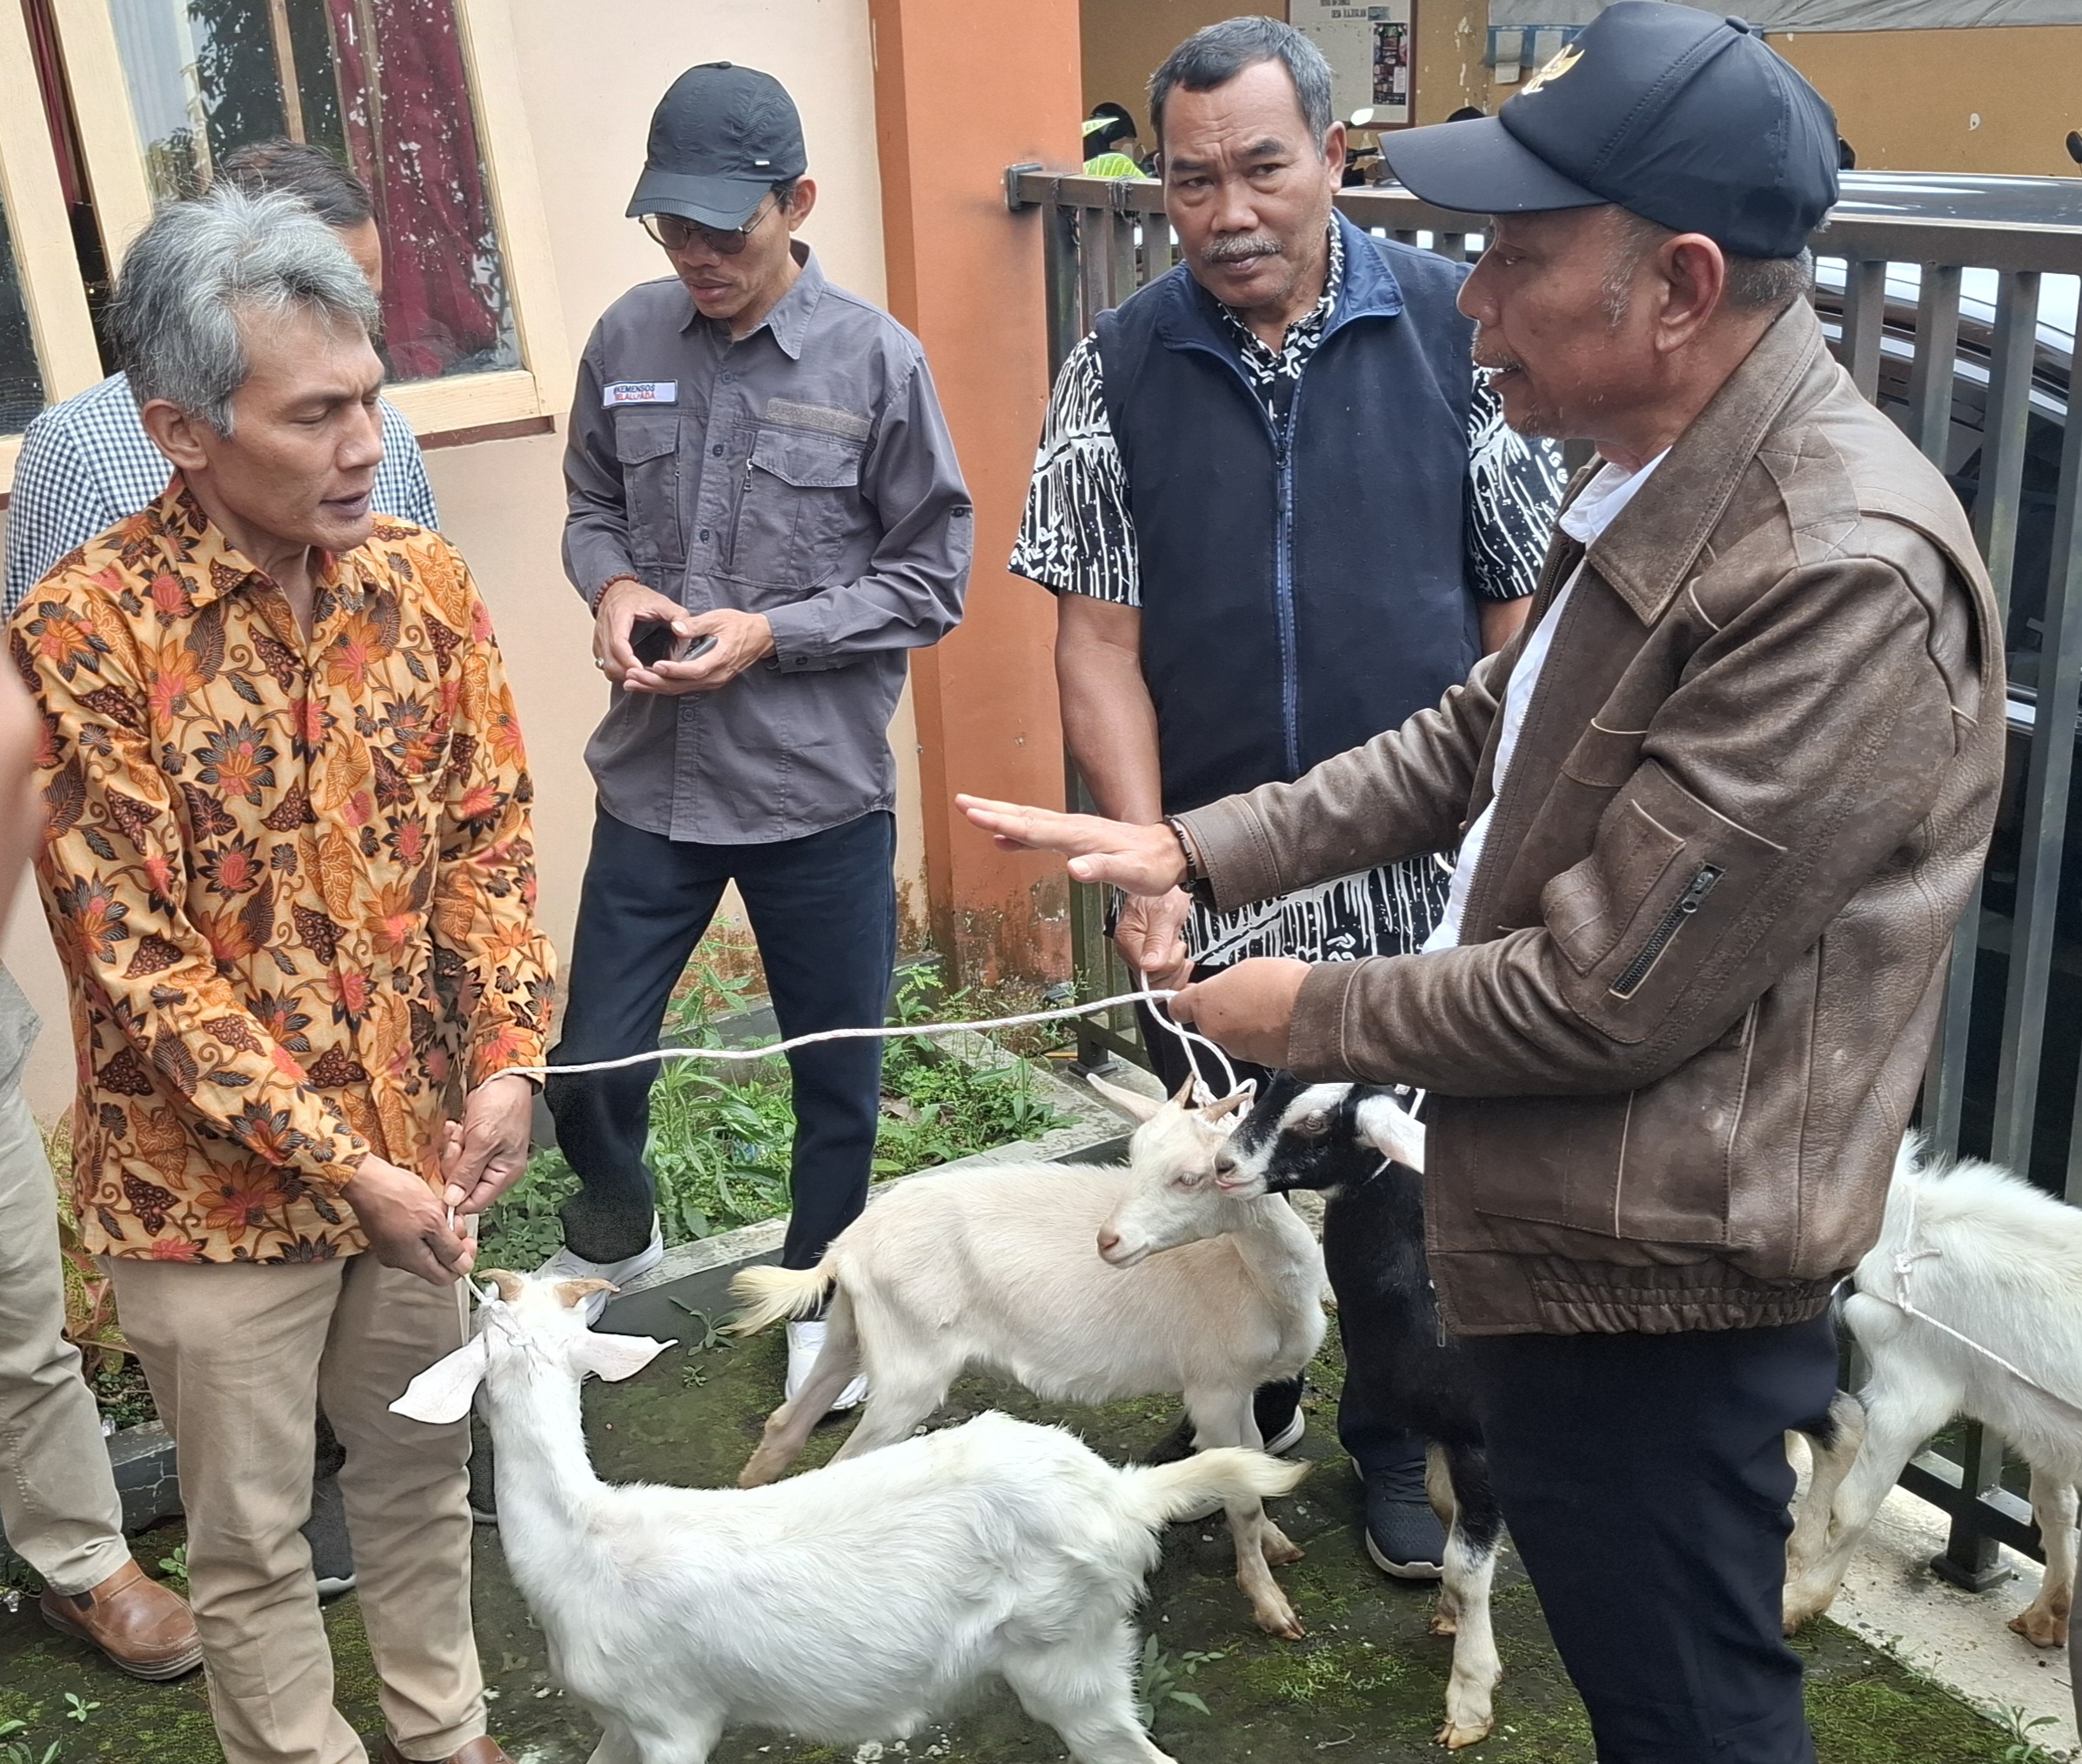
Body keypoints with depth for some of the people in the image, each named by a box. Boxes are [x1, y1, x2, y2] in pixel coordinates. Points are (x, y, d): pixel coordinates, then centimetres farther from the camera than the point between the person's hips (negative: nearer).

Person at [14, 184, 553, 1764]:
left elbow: (490, 836, 2)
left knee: (424, 1468, 23)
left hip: (413, 1147, 5)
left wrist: (506, 1060, -11)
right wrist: (341, 1168, -18)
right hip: (215, 1186, -4)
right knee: (255, 1533, 14)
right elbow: (140, 963, -19)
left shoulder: (425, 583, -5)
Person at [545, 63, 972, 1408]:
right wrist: (613, 586, -10)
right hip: (652, 783, 2)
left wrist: (771, 632, -18)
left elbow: (932, 580, -6)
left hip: (822, 793, -2)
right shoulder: (627, 342, -2)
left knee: (838, 1082, 14)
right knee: (589, 1069, 9)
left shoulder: (876, 361, -11)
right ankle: (614, 1234, 43)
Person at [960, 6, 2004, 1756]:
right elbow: (1475, 742, 14)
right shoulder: (1670, 486, 4)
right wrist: (1200, 846, 7)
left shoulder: (1844, 577, -29)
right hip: (1569, 1225, 9)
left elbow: (1607, 996, -27)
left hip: (1653, 1280, -9)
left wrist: (1314, 1010, -11)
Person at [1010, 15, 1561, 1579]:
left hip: (1417, 877, -1)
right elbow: (1101, 642, -4)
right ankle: (1248, 1417, 42)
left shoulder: (1456, 330, -5)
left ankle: (1393, 1443, 38)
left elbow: (1524, 613, -2)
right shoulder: (1119, 370, -3)